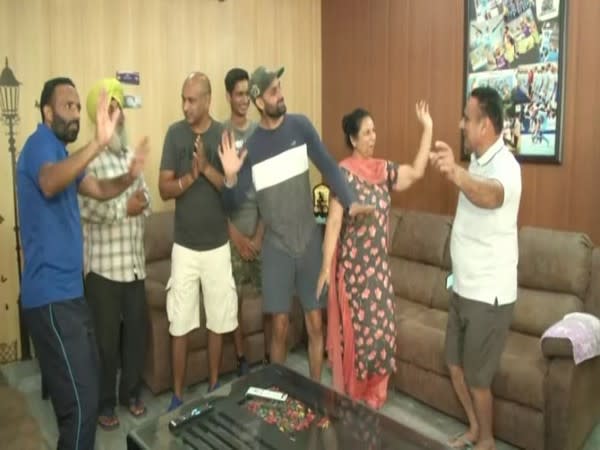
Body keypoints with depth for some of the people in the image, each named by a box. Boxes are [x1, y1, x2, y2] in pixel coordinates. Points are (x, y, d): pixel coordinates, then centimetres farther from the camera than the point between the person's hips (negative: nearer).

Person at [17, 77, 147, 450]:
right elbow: (49, 183, -37)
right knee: (81, 398, -9)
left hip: (68, 290, 10)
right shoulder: (41, 144, -14)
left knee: (85, 383, 21)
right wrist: (98, 144, -49)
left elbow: (98, 189, 19)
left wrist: (129, 177, -1)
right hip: (51, 296, -10)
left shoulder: (60, 151, 18)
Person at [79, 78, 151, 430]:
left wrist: (142, 201, -7)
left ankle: (131, 393, 31)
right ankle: (105, 403, 22)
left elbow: (146, 193, 15)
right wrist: (124, 208, -17)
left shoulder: (132, 155, 13)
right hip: (103, 265, -6)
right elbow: (85, 206, -21)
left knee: (137, 329, 13)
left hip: (134, 262, 7)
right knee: (106, 336, 4)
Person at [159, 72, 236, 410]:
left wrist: (207, 168, -21)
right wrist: (190, 176, -24)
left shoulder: (225, 135, -3)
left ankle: (214, 387, 28)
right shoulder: (175, 134, -2)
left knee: (218, 322, 10)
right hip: (184, 246, 0)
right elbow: (164, 189, -5)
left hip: (217, 245, 0)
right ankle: (178, 395, 19)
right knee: (180, 325, 4)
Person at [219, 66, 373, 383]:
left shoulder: (300, 126, -3)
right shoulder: (251, 146, -7)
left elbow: (328, 166, -6)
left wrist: (351, 202, -23)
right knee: (280, 326, 5)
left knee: (315, 323, 8)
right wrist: (230, 178, -26)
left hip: (309, 241, 2)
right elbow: (233, 203, -5)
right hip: (277, 246, -1)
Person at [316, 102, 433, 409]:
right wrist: (326, 266, -19)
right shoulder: (344, 172, -12)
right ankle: (351, 398, 21)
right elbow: (333, 221, -16)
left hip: (379, 265, 7)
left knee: (380, 328, 11)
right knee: (354, 329, 3)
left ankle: (373, 395, 28)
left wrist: (427, 128, 3)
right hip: (353, 266, -6)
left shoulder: (383, 170, 8)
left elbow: (416, 172, 4)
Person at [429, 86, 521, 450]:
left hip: (489, 294, -9)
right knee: (455, 364, 19)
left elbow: (491, 196, -51)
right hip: (464, 288, 9)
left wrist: (458, 175, -66)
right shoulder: (478, 161, 7)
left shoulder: (504, 165, -23)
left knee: (477, 376, 7)